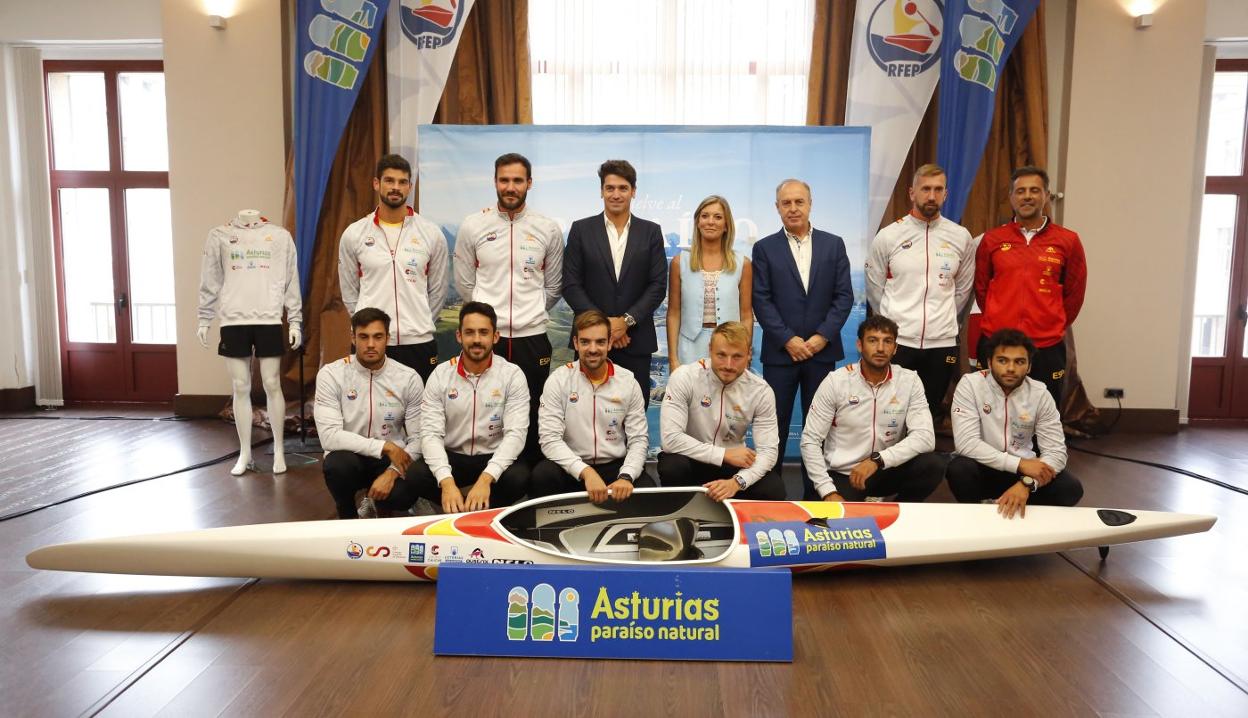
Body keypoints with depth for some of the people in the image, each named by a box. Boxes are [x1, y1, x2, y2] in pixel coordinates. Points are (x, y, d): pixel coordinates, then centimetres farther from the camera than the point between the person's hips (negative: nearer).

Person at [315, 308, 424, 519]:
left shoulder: (409, 378, -7)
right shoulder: (331, 374, -10)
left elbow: (419, 438, -6)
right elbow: (329, 436, -19)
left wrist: (392, 471, -22)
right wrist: (385, 447, -24)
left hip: (392, 460, 0)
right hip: (349, 458, 0)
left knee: (403, 494, -30)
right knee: (338, 464, -35)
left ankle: (375, 502, 11)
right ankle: (348, 517, 0)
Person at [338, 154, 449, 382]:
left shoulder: (432, 234, 2)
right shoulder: (353, 234, 3)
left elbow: (437, 290, 9)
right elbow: (349, 291, 11)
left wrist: (421, 325, 7)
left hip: (418, 342, 0)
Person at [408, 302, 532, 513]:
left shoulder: (512, 375, -9)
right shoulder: (440, 374, -4)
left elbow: (516, 433, -18)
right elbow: (431, 433, -12)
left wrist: (485, 479, -33)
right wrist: (447, 482, -31)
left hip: (494, 458, -1)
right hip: (452, 457, 1)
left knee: (519, 477, -32)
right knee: (418, 475, -28)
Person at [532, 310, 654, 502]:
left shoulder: (628, 382, 0)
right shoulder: (558, 380, -6)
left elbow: (639, 439, -1)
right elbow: (549, 438, -14)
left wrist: (626, 476, -20)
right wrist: (585, 472, -28)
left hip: (615, 466, 1)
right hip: (572, 468, -1)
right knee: (542, 476, -32)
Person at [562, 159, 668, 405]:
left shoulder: (651, 232, 7)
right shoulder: (581, 229, 4)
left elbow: (658, 285, 1)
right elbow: (571, 285, -1)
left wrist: (626, 320, -10)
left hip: (636, 339, 1)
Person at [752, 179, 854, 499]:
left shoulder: (833, 244, 8)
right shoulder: (765, 248, 3)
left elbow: (844, 295, 3)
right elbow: (761, 300, -3)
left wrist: (823, 336, -9)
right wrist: (788, 339, -11)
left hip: (822, 350, 2)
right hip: (780, 351, -1)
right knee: (775, 426, 2)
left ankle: (815, 494, 17)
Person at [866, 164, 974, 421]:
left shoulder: (960, 237, 4)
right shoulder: (888, 236, -2)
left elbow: (963, 288, 15)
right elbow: (874, 288, 7)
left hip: (943, 342, 2)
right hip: (897, 340, -2)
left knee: (930, 414, 12)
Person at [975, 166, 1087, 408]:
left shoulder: (1068, 241, 2)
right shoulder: (992, 240, 4)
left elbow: (1074, 293, 9)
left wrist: (1053, 327, 10)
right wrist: (999, 321, 11)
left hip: (1047, 348, 0)